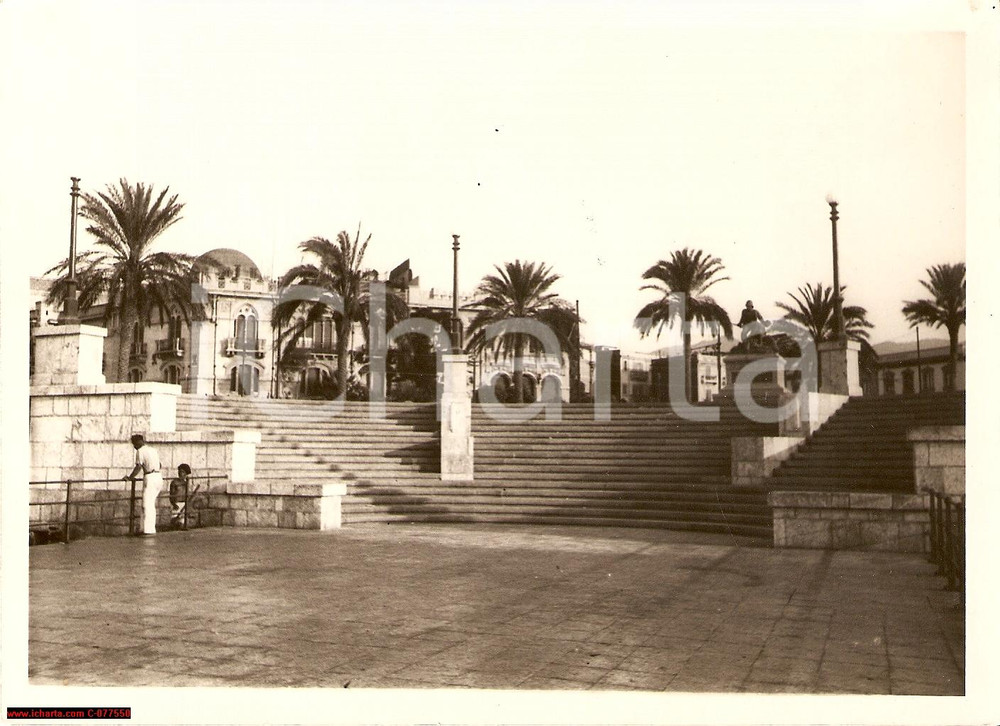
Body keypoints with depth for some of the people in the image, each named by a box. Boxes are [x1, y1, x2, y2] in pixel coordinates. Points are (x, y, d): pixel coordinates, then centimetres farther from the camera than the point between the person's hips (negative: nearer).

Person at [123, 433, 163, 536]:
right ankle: (151, 528, 15)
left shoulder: (140, 451, -6)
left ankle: (148, 530, -7)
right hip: (159, 477, 8)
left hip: (150, 478, -8)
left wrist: (130, 478, -5)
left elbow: (138, 467, -13)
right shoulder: (153, 450, 19)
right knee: (151, 505, 14)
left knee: (147, 505, -5)